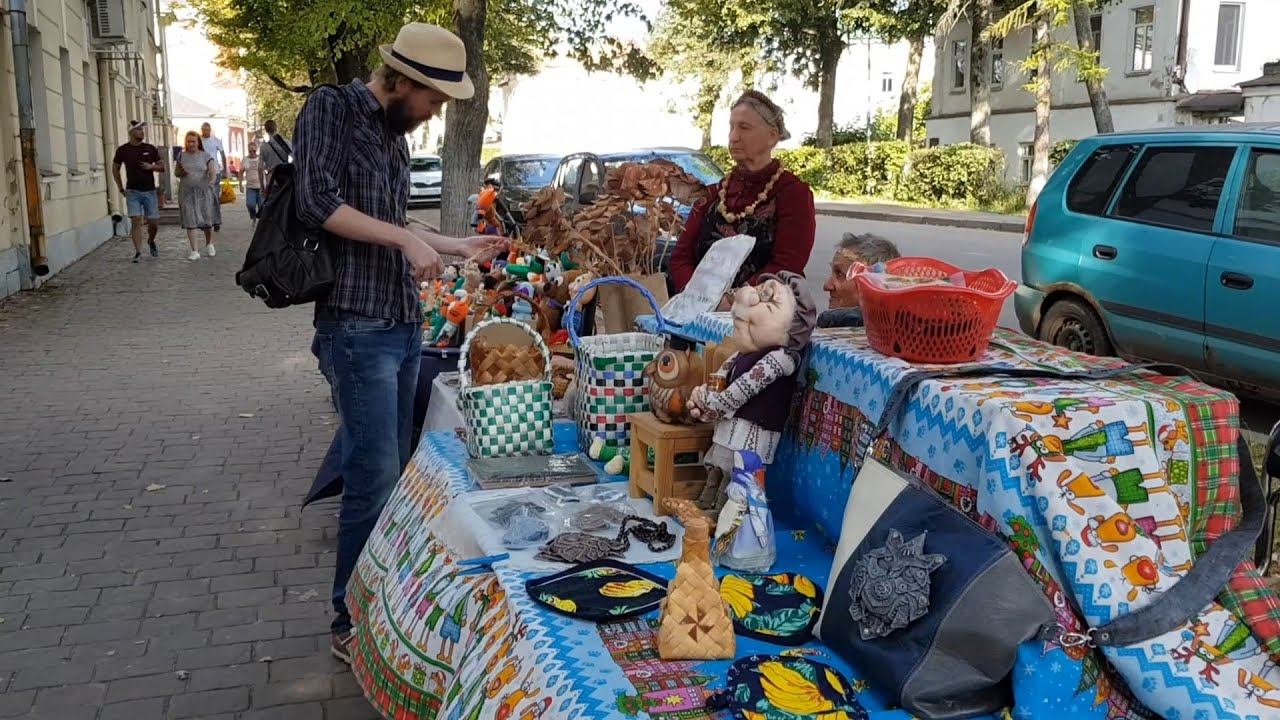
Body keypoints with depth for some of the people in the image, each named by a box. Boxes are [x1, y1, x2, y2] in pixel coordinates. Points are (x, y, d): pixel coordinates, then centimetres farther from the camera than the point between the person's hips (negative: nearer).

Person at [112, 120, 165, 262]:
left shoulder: (150, 148, 3)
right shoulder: (123, 150, 1)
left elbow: (162, 167, 8)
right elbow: (115, 168, 13)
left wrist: (151, 166, -13)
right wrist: (121, 188, 8)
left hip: (150, 191, 1)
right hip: (132, 192, -1)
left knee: (154, 222, 2)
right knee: (136, 222, -8)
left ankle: (151, 241, 33)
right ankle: (138, 252, -5)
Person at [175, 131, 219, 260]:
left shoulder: (206, 156, 2)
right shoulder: (182, 156, 9)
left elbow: (213, 171, -7)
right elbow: (176, 171, 18)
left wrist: (211, 181, -28)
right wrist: (181, 173, -6)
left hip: (204, 191, -1)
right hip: (187, 192, 1)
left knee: (207, 220, 5)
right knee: (190, 221, -5)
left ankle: (209, 244, 31)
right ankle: (195, 251, -5)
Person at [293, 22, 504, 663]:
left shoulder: (395, 133, 17)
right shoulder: (331, 109, -6)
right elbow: (317, 203, -18)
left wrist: (455, 246, 22)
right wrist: (406, 238, -17)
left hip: (404, 325, 8)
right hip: (358, 328, -8)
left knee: (392, 469, 11)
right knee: (375, 473, -7)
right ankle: (351, 623, 7)